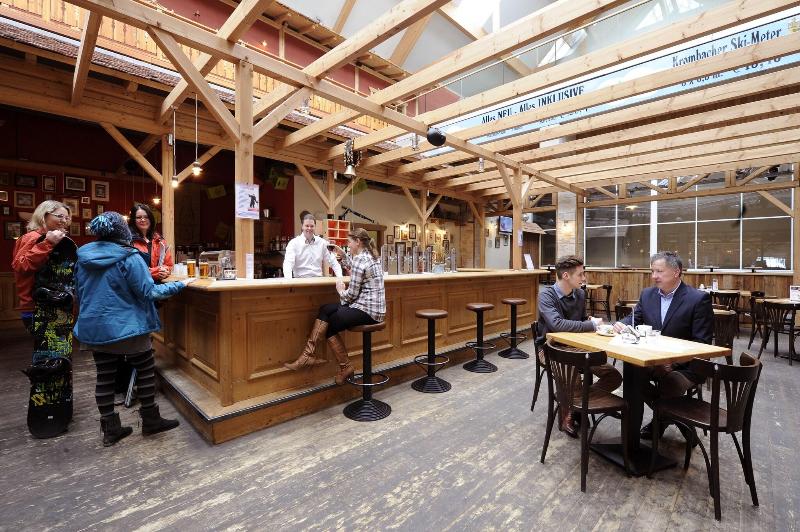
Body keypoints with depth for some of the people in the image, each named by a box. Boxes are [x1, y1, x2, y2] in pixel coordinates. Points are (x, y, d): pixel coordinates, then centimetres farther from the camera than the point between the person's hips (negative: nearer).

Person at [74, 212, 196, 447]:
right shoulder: (128, 258, -16)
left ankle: (110, 429, 21)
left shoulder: (83, 257, 4)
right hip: (126, 327, -6)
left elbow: (79, 293, 14)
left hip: (94, 327, 6)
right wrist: (180, 284, -8)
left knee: (105, 377, 11)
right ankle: (150, 420, 19)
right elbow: (148, 291, -16)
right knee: (146, 370, 8)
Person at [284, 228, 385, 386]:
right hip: (374, 308, 10)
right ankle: (307, 355, 4)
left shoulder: (359, 259, -15)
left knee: (329, 326, 7)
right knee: (326, 309, 8)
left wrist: (340, 290, 4)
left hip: (366, 310, -10)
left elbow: (352, 294, -16)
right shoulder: (371, 256, 14)